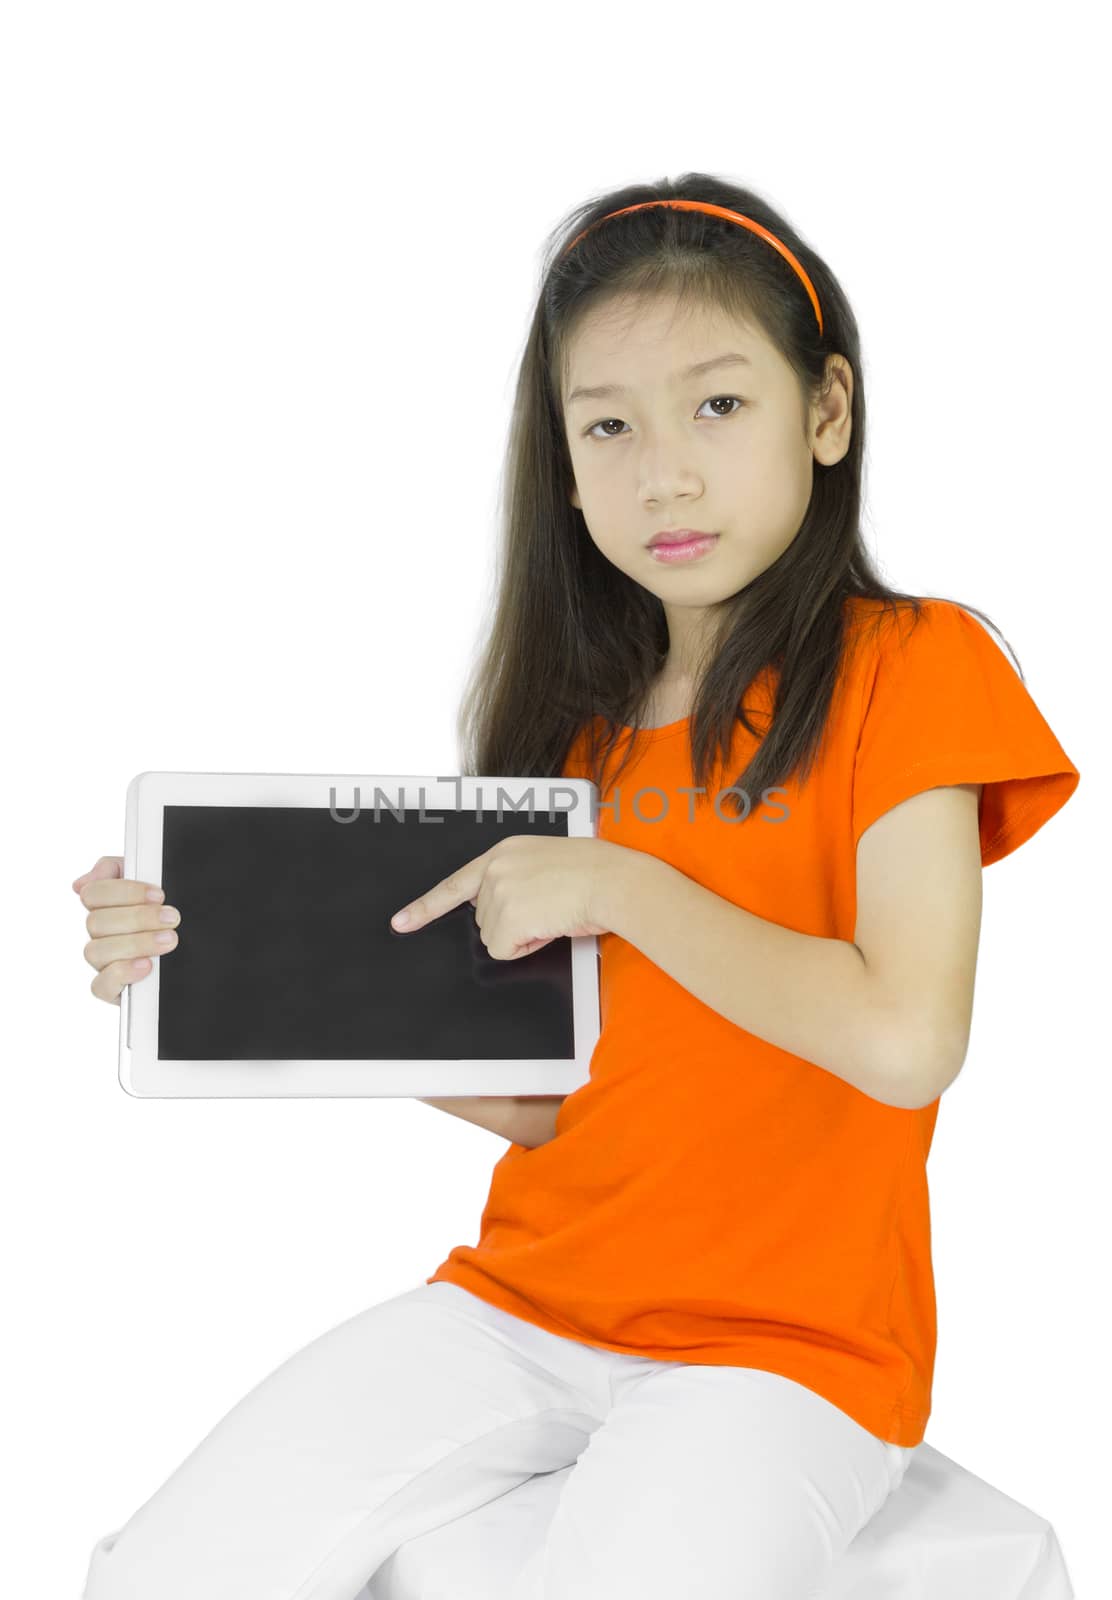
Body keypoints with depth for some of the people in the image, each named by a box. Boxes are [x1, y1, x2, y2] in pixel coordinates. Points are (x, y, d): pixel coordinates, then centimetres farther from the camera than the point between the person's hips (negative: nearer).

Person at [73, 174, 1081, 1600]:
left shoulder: (909, 665, -7)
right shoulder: (584, 713, 11)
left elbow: (907, 1039, -21)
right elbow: (541, 1094, 7)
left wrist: (620, 882, -14)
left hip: (785, 1345, -5)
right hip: (529, 1302, 5)